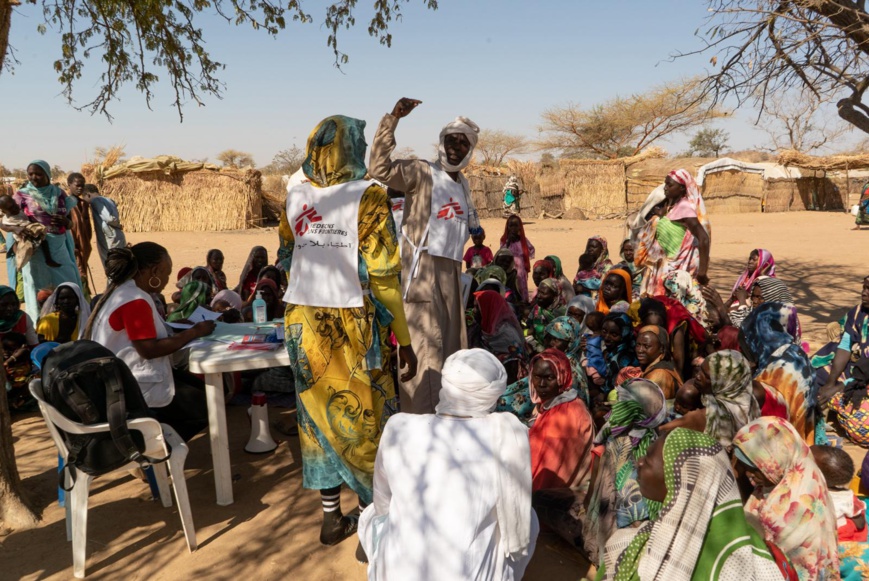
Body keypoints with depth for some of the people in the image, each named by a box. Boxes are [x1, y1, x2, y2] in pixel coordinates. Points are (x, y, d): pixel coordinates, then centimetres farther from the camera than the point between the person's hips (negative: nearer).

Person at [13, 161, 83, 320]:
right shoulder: (21, 195, 2)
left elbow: (70, 224, 15)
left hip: (59, 249, 3)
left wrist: (65, 221, -8)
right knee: (39, 291, 1)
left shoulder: (59, 194, 10)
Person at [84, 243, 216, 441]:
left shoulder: (121, 292, 9)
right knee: (206, 406, -3)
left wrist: (181, 326, 3)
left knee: (201, 386, 14)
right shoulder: (135, 301, -22)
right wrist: (193, 332, -19)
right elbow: (149, 349, -26)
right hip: (136, 391, -10)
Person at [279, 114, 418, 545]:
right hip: (353, 324, -5)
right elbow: (381, 275, -15)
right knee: (364, 416, 9)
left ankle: (332, 518, 25)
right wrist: (404, 340, -10)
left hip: (305, 322, 5)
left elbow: (287, 262, 10)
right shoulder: (367, 196, -12)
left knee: (320, 414, 14)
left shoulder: (295, 197, 3)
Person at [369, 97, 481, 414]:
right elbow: (380, 168, -24)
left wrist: (474, 227, 14)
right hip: (423, 268, -8)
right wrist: (392, 119, -28)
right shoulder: (421, 173, -7)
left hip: (451, 270, 8)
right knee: (425, 344, -9)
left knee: (452, 344, 15)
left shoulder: (463, 184, 17)